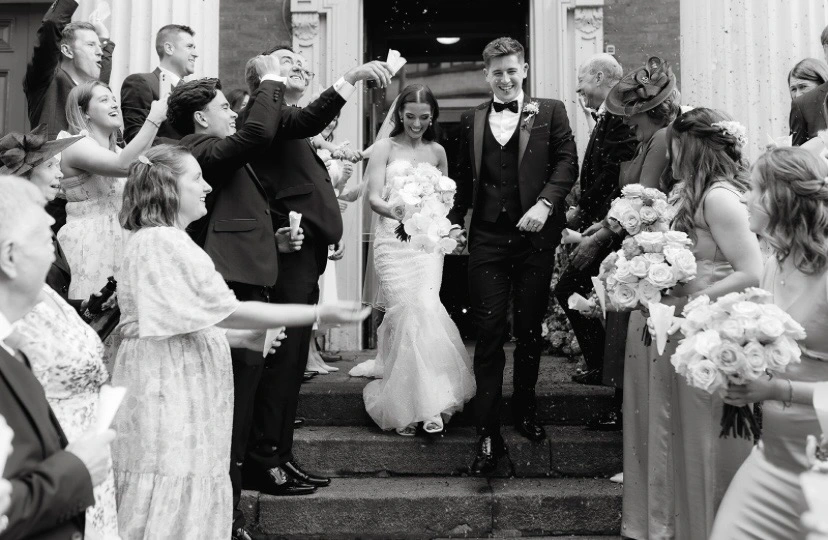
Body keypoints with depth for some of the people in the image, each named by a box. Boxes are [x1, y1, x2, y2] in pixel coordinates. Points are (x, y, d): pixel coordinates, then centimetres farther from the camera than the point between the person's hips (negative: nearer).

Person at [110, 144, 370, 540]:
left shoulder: (156, 240, 15)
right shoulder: (163, 241, -17)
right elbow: (227, 311, -22)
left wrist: (246, 338, 8)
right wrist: (320, 313, -20)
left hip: (182, 385, 10)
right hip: (168, 390, -10)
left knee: (192, 494, 15)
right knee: (171, 502, -1)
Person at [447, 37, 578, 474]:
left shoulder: (550, 112, 8)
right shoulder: (471, 120, 14)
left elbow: (568, 162, -1)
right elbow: (464, 179, 16)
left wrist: (545, 203, -16)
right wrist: (454, 221, 4)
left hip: (535, 236, -1)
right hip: (487, 237, 1)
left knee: (530, 330, 10)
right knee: (489, 333, -3)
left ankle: (524, 411, 30)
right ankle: (488, 435, 1)